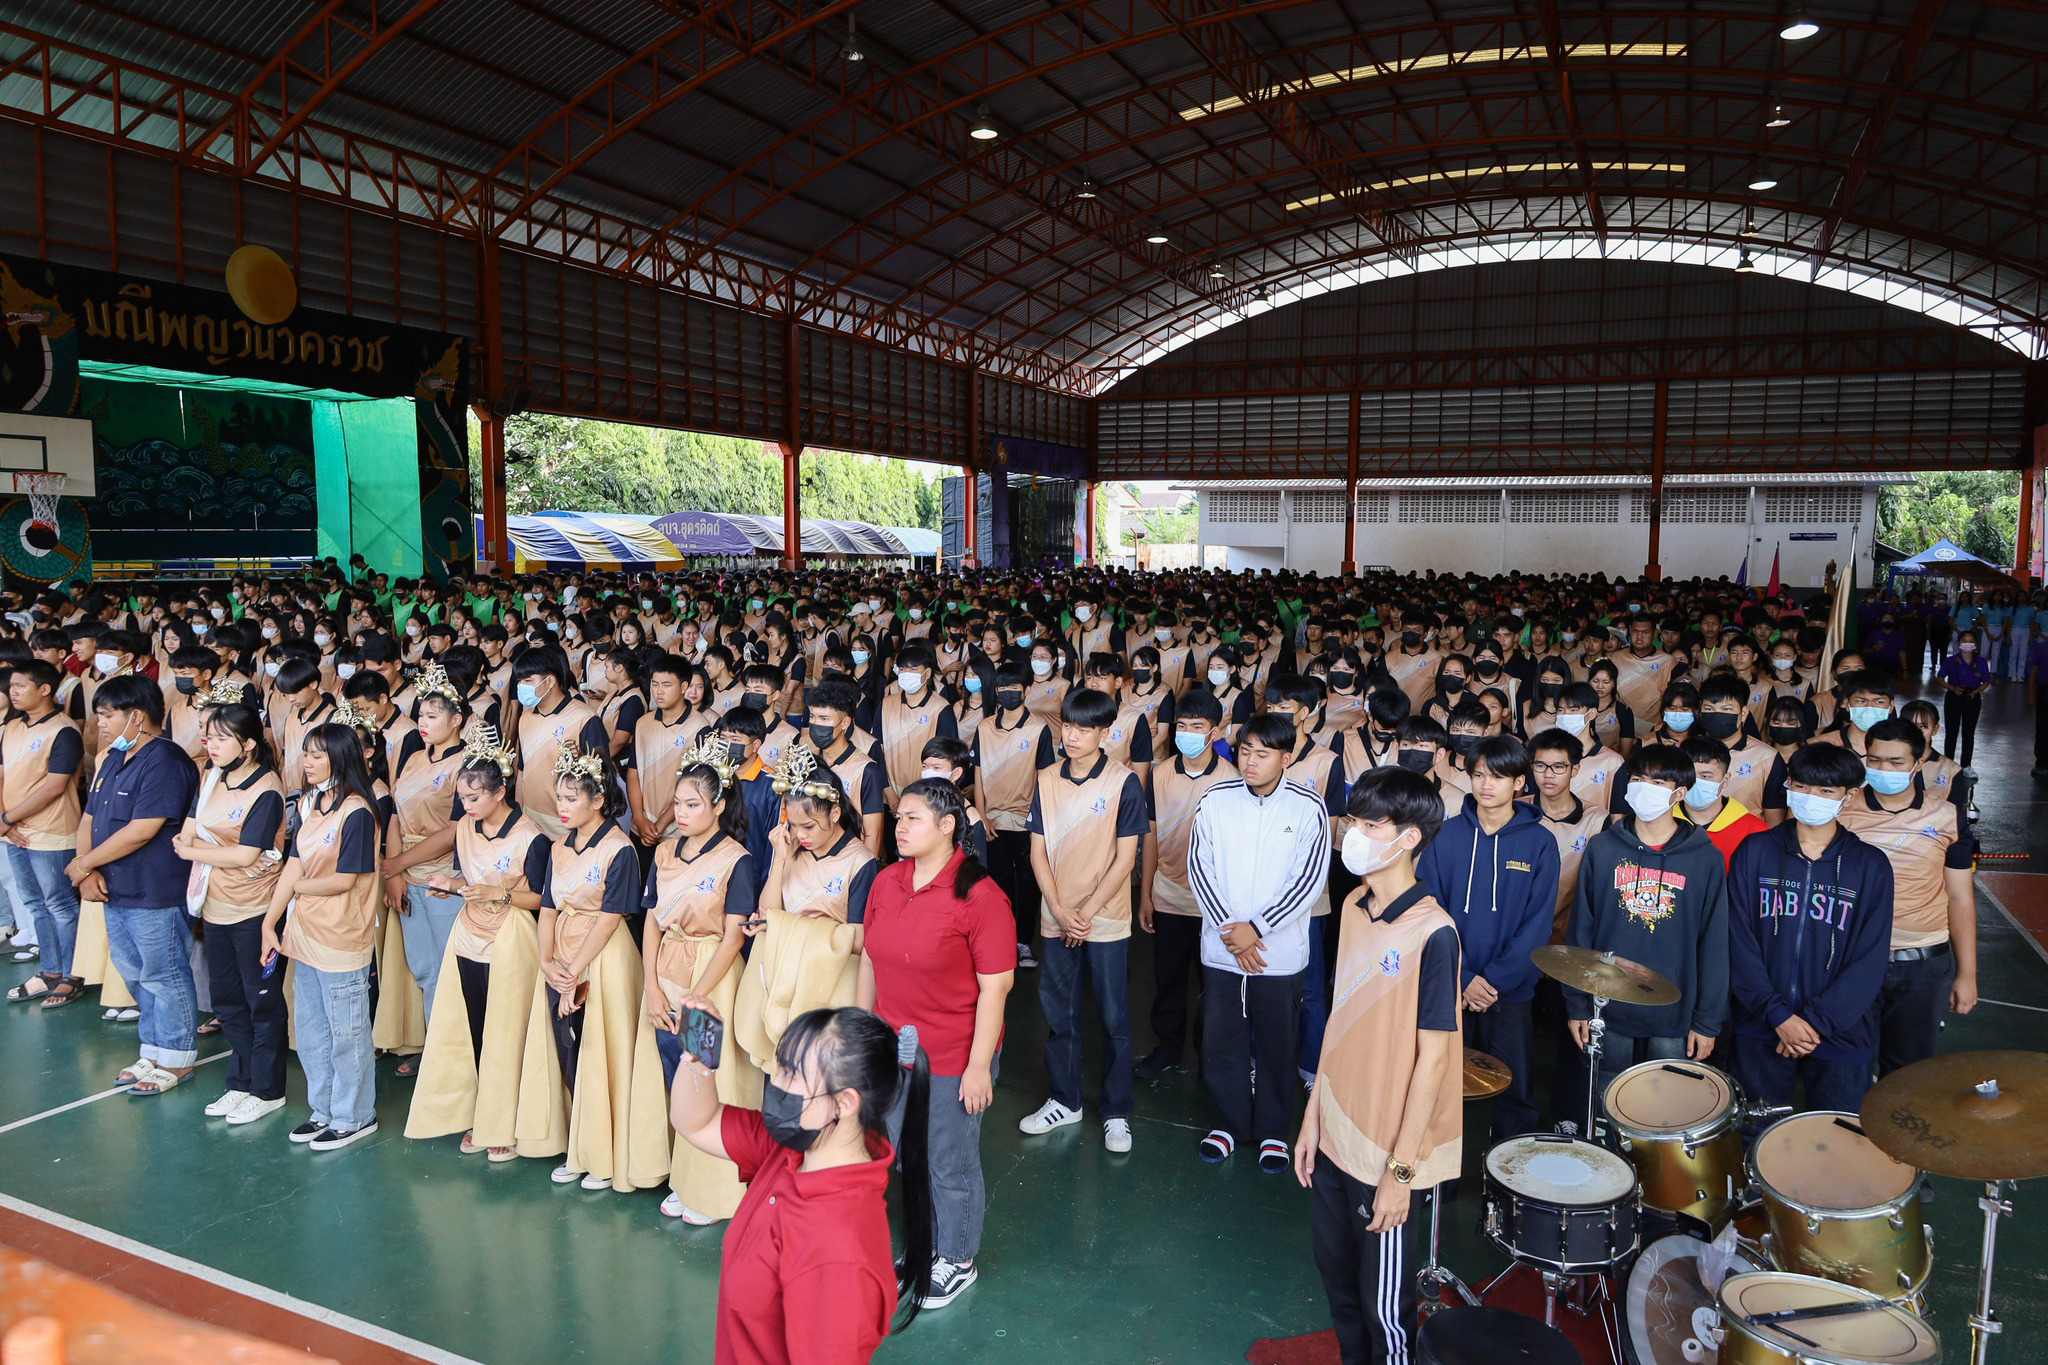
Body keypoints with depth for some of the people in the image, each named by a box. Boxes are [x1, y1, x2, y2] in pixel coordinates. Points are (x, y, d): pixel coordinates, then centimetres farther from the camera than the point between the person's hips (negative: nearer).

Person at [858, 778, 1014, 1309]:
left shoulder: (979, 896, -20)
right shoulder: (886, 881, 0)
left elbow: (995, 987, -17)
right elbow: (870, 961, 9)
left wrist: (979, 1067, -16)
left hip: (953, 1060, -6)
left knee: (951, 1166, 12)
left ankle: (956, 1260, 36)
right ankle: (904, 1247, 44)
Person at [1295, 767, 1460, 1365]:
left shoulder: (1431, 932, -20)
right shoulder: (1354, 907, 1)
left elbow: (1433, 1056, -18)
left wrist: (1401, 1170, -16)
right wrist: (1312, 1116, 9)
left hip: (1385, 1152, -7)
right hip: (1334, 1136, 7)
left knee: (1383, 1304, 9)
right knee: (1337, 1277, 22)